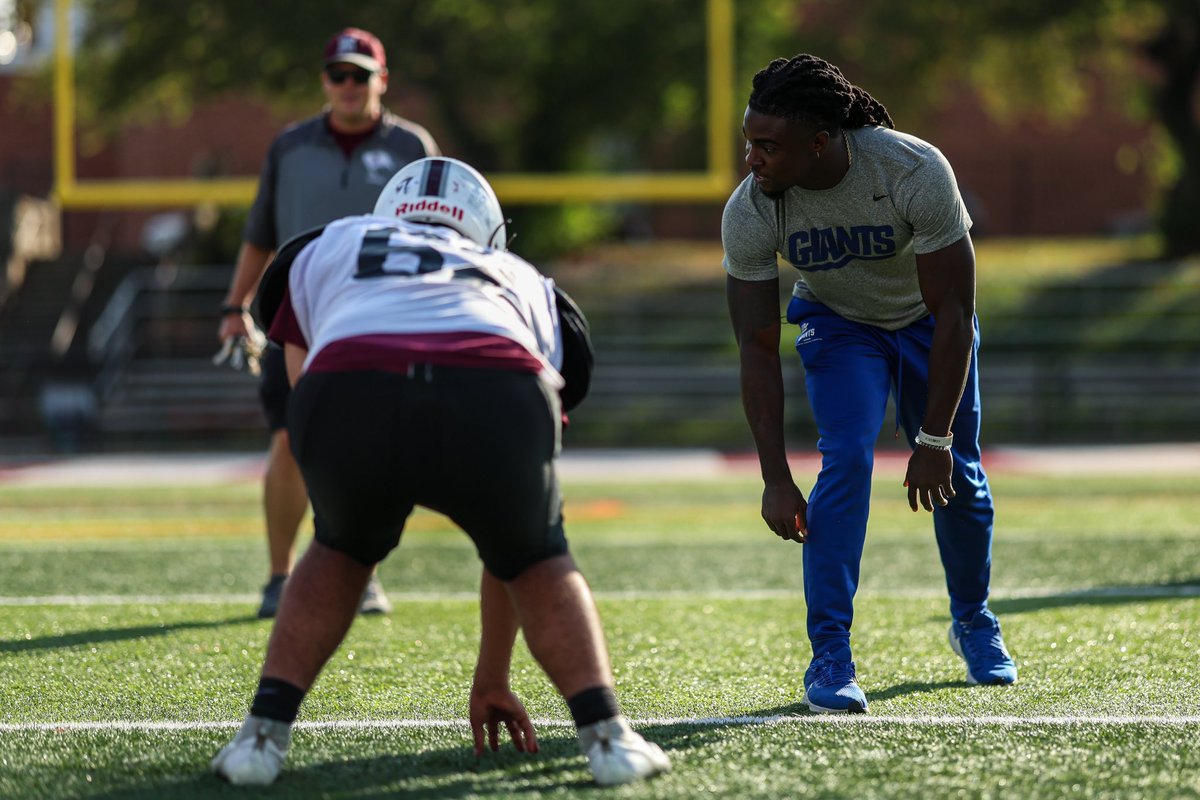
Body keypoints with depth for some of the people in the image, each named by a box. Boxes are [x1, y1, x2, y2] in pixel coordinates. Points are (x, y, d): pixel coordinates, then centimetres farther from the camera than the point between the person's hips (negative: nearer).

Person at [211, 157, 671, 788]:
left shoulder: (325, 249, 40)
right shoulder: (525, 285, 42)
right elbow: (511, 530, 47)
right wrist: (492, 677, 52)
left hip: (349, 399, 0)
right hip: (496, 397, 0)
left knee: (343, 548, 33)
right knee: (536, 558, 31)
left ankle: (263, 734, 22)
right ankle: (605, 732, 14)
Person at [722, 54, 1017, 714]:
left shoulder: (916, 172, -37)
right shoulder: (750, 212, -31)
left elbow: (954, 317, -29)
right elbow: (757, 348, -23)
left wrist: (933, 441, -27)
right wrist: (775, 478, -26)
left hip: (928, 320, 0)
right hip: (838, 324, 0)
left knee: (957, 477, 4)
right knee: (846, 461, -21)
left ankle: (973, 621, 32)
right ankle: (830, 656, -16)